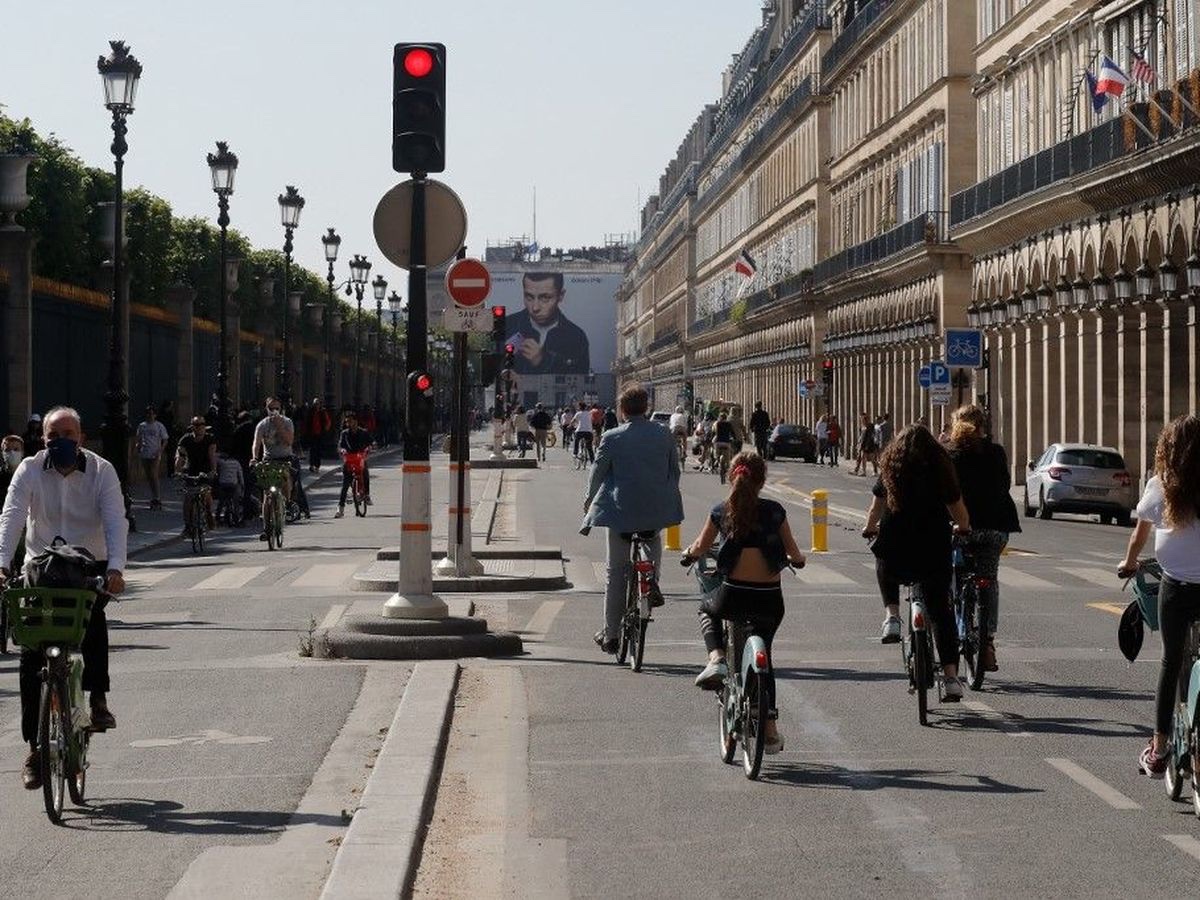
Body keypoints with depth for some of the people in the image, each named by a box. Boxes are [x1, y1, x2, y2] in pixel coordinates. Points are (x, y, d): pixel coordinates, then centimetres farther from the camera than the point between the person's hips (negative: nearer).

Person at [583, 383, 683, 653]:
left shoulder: (612, 438, -8)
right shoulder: (664, 436, -1)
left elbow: (598, 472, 2)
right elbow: (675, 473, 7)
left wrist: (589, 500, 21)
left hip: (622, 511, -2)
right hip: (657, 511, 2)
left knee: (616, 574, 7)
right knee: (654, 542, 36)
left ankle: (610, 635, 11)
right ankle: (651, 581, 10)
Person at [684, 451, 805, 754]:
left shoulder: (721, 511, 0)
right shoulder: (774, 512, 0)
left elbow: (699, 549, 13)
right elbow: (794, 554, 9)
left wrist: (688, 552, 36)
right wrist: (797, 559, 32)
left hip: (733, 596, -1)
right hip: (769, 598, 1)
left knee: (708, 614, 35)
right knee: (763, 655, 23)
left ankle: (716, 659, 4)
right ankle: (770, 731, 24)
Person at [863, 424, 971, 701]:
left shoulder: (891, 468, 4)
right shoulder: (941, 468, 3)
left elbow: (876, 507, 12)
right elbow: (957, 509, 9)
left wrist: (870, 529, 33)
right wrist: (964, 528, 31)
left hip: (896, 550, 0)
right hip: (934, 552, 0)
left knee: (885, 567, 36)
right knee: (941, 613, 10)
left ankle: (892, 617, 15)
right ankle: (951, 677, -1)